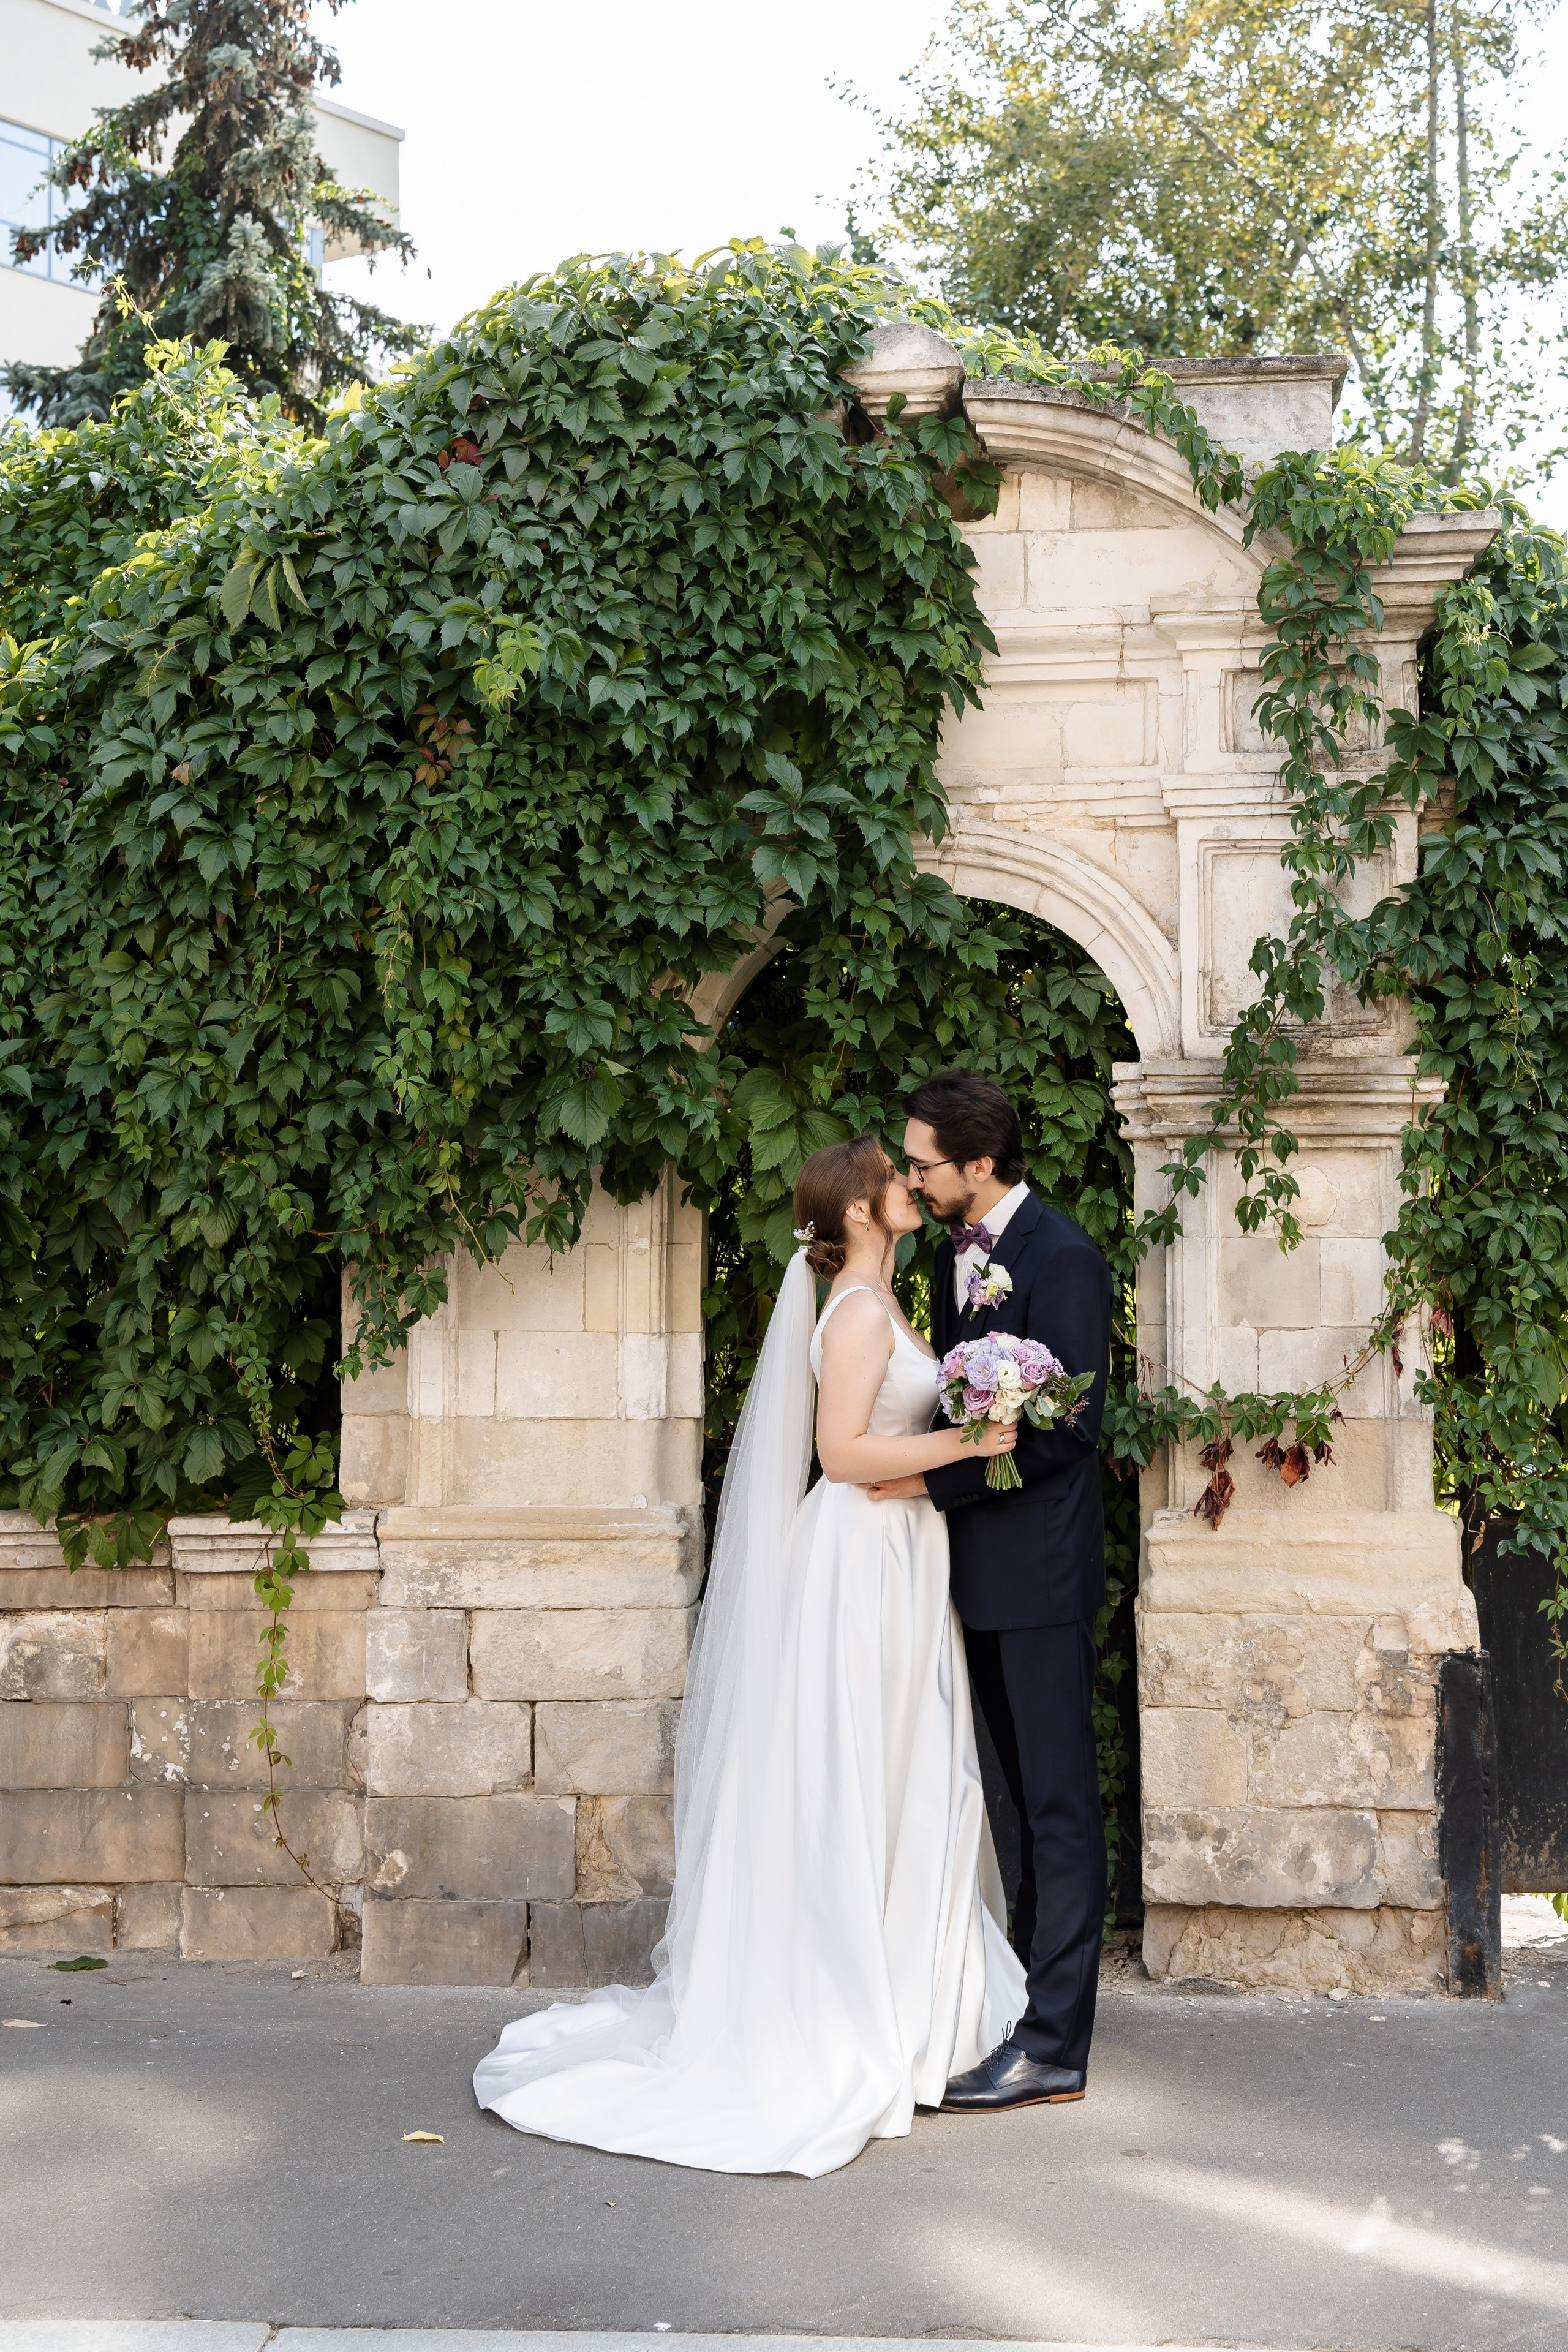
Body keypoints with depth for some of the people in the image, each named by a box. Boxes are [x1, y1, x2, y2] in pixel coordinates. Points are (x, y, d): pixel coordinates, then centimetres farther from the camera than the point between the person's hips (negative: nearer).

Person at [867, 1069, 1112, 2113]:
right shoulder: (959, 1250, 11)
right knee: (1026, 1792, 17)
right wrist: (929, 1479, 3)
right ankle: (1032, 1981, 27)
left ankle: (1054, 2046, 3)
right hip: (985, 1566, 9)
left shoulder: (1063, 1260, -16)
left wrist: (932, 1479, -17)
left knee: (1059, 1803, -2)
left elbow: (1068, 1428, -20)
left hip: (1041, 1567, -8)